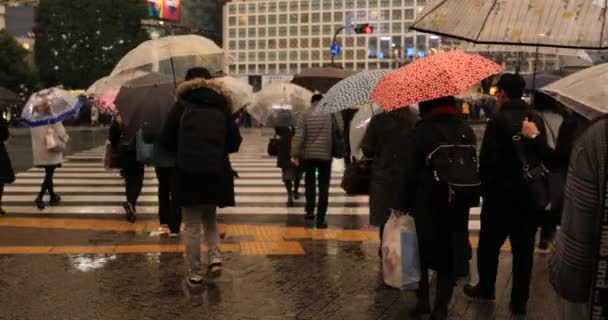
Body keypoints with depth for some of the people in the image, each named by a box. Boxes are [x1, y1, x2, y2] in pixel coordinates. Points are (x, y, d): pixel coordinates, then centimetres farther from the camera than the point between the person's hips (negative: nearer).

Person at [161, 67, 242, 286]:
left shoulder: (182, 104, 3)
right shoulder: (221, 106, 9)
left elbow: (167, 140, 0)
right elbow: (235, 142, 5)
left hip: (188, 172, -2)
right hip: (216, 172, 2)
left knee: (192, 225, 7)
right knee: (210, 217, 22)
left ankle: (195, 274, 10)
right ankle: (215, 257, 3)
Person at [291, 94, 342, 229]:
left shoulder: (305, 115, -2)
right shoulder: (331, 114, -1)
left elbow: (299, 136, -8)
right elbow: (341, 130, 0)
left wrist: (295, 154, -5)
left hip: (308, 155, 1)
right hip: (325, 155, -1)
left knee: (310, 182, 19)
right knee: (323, 187, 4)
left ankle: (310, 211, 20)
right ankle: (320, 219, 0)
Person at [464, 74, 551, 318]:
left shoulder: (499, 121, -16)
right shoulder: (536, 120, 3)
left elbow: (487, 160, -15)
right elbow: (545, 156, 11)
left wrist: (485, 187, -3)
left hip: (501, 193, -5)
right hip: (531, 194, 5)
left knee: (489, 245, 14)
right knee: (524, 249, 9)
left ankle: (486, 290, 29)